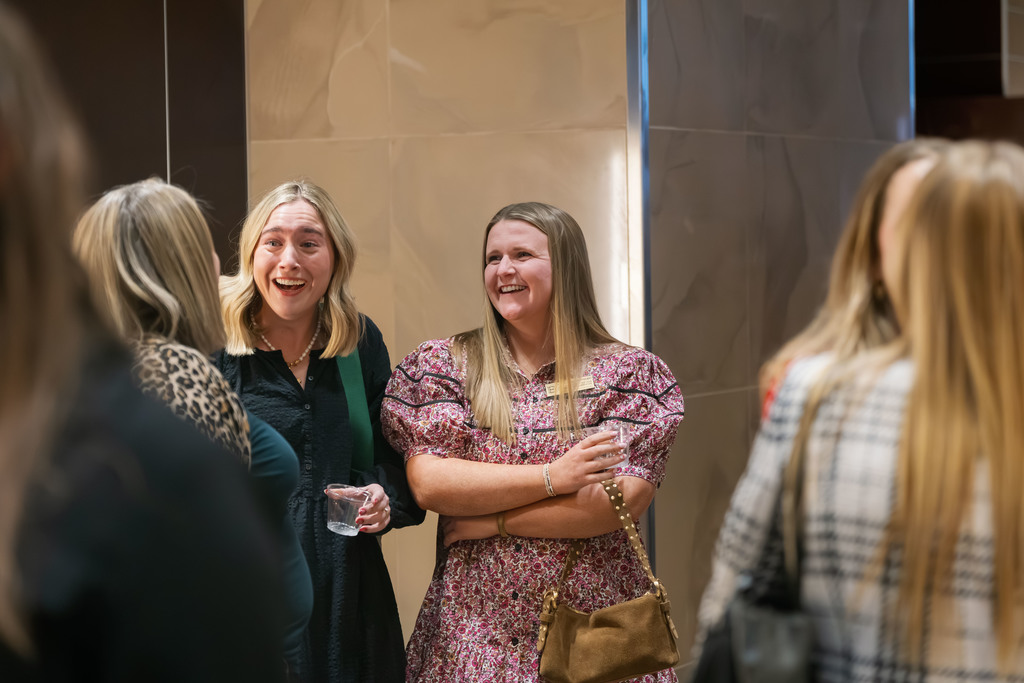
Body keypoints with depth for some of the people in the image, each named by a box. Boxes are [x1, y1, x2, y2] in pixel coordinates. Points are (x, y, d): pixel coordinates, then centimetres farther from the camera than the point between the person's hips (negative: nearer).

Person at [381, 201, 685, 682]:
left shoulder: (628, 372, -1)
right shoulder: (442, 364, 3)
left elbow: (621, 501, -11)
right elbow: (427, 484, -9)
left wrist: (491, 522, -11)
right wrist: (552, 477, -16)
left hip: (594, 629, -1)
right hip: (472, 633, 1)